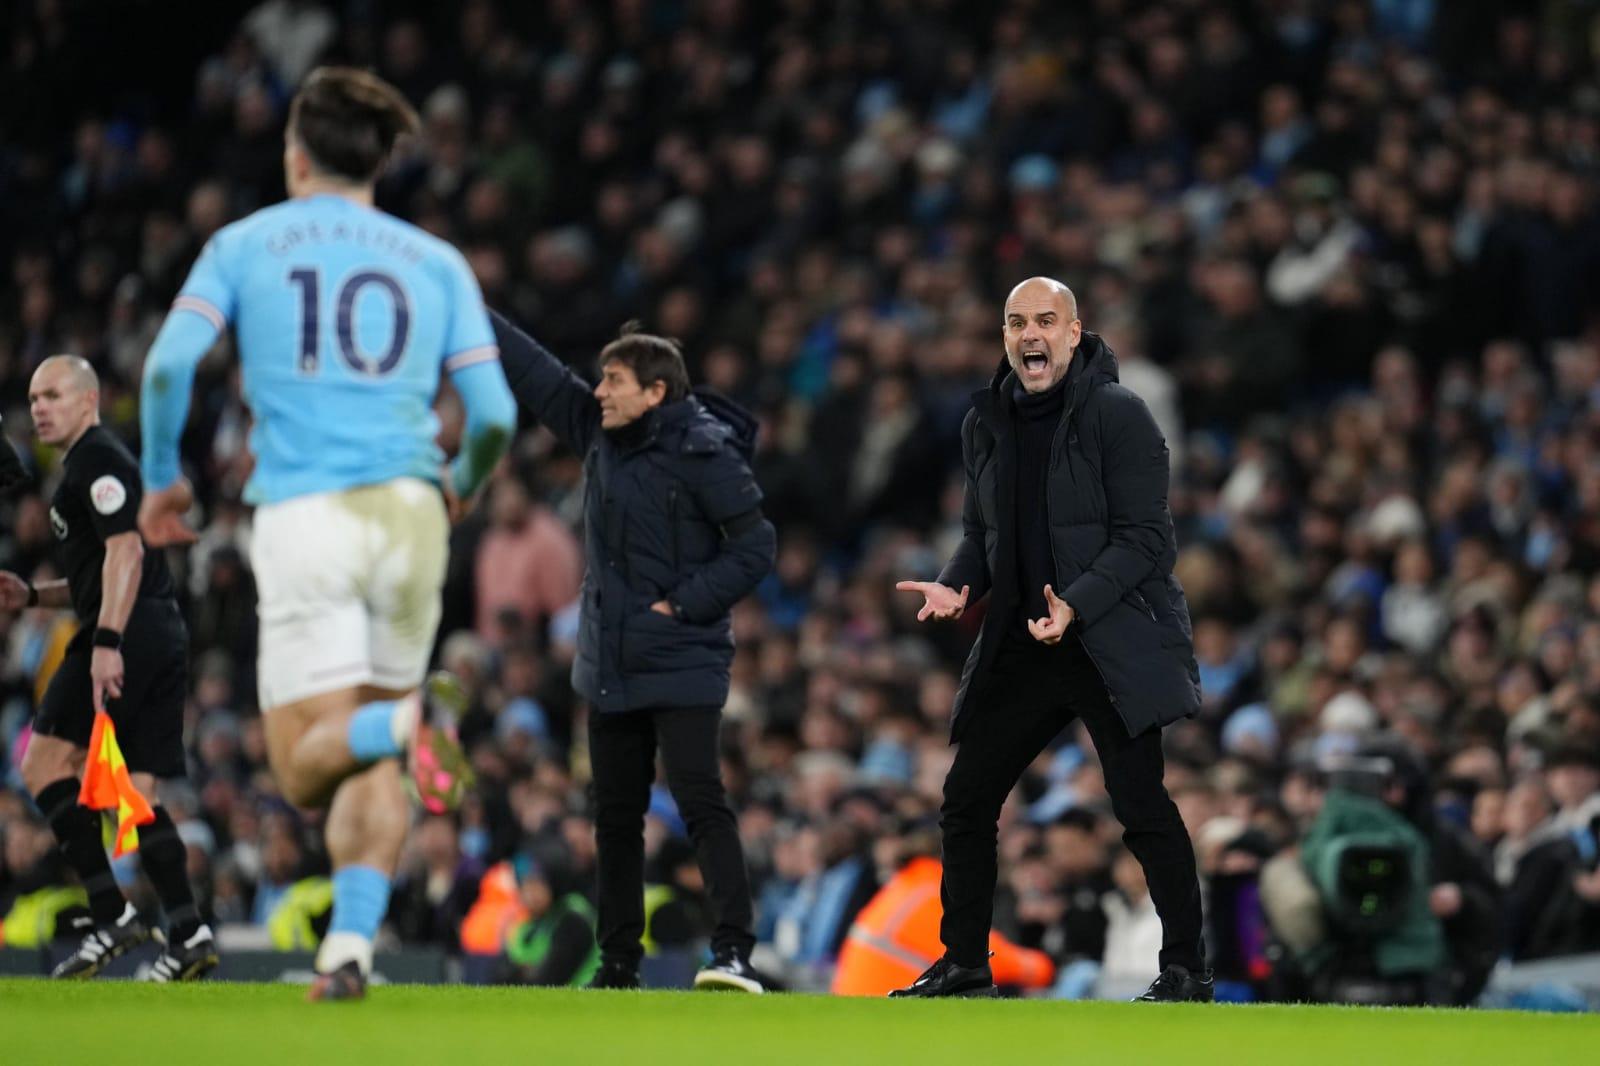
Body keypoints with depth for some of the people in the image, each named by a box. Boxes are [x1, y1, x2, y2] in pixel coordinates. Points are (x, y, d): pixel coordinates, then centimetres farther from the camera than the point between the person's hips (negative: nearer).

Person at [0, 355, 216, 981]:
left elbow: (126, 552, -17)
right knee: (135, 791, 6)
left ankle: (109, 915, -16)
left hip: (132, 632, -10)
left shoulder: (97, 460, -5)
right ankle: (187, 934, -5)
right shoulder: (86, 466, 27)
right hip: (163, 637, 10)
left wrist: (106, 641, -25)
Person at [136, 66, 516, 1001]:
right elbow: (494, 414, 5)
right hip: (408, 510, 2)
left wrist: (162, 478, 11)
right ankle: (351, 948, -4)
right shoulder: (436, 263, 13)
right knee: (375, 766, 11)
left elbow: (170, 366, -4)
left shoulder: (244, 246, 9)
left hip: (304, 518, -2)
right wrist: (462, 486, 26)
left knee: (305, 765, -1)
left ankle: (404, 723, -31)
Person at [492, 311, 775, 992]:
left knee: (700, 802, -16)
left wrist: (683, 604, -16)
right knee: (615, 819, 11)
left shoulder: (702, 454, -13)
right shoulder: (599, 432, 7)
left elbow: (755, 547, -12)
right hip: (610, 667, 8)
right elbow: (534, 372, 15)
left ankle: (734, 952, -21)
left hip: (682, 667, -8)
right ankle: (618, 966, 19)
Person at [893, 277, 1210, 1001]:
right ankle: (963, 963, 19)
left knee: (1141, 805, -12)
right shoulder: (986, 424, 9)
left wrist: (1078, 605, -26)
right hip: (1021, 644, 7)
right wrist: (956, 587, -2)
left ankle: (1185, 969, -2)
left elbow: (1143, 538, -14)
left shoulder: (1117, 416, -10)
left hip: (1112, 640, -6)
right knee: (965, 800, 6)